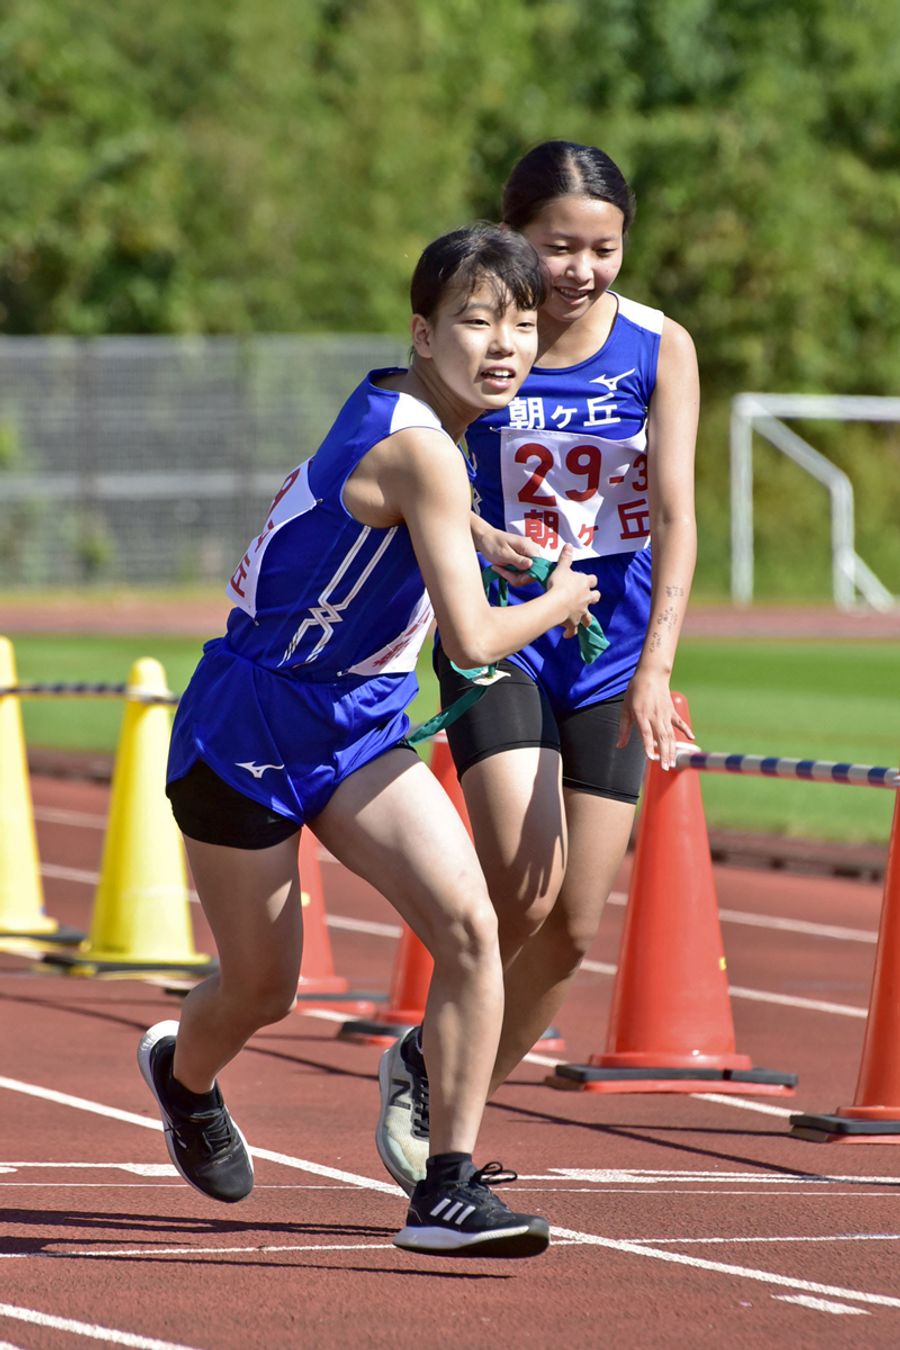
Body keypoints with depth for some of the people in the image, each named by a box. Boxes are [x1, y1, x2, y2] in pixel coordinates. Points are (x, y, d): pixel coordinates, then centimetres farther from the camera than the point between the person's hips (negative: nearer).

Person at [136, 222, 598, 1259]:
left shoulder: (397, 409, 2)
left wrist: (517, 553, 19)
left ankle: (448, 1189, -12)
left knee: (468, 922, -16)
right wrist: (561, 599, -9)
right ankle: (182, 1076, 48)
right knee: (261, 990, 11)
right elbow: (471, 641, -28)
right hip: (248, 734, -8)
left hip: (359, 729, 8)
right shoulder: (419, 450, -27)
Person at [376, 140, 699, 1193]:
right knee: (524, 889, -19)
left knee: (572, 927, 2)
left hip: (613, 653, 2)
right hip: (498, 640, -2)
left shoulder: (660, 349, -6)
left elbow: (676, 515, -11)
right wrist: (480, 535, -21)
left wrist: (656, 666, -23)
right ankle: (427, 1059, 5)